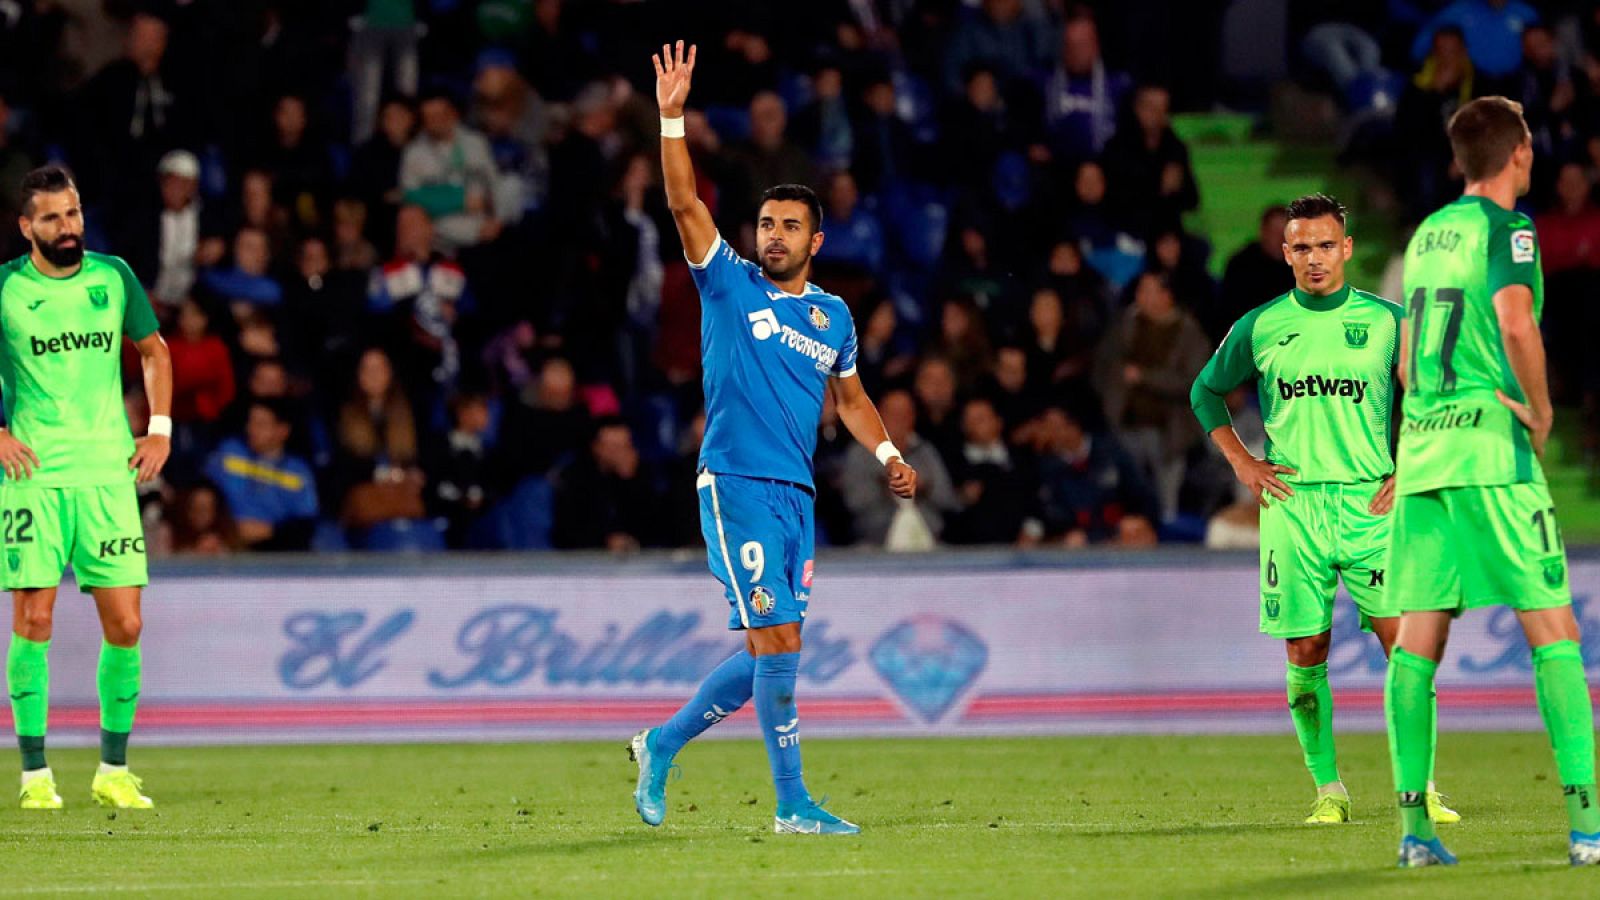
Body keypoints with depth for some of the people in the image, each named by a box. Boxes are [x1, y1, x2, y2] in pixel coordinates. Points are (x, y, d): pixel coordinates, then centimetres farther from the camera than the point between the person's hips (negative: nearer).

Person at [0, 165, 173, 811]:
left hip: (109, 473, 3)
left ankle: (113, 771, 10)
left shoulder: (113, 277, 8)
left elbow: (154, 351, 21)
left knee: (125, 625, -1)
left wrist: (160, 430, 11)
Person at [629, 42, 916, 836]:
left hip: (797, 494, 6)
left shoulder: (833, 316, 14)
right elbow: (684, 203, -10)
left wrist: (887, 454, 13)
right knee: (778, 639, -13)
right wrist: (671, 116, -19)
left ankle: (663, 743, 26)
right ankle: (792, 803, -8)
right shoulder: (731, 286, 0)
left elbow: (848, 395, 28)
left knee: (767, 656, 7)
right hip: (736, 483, -6)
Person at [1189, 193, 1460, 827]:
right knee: (1305, 652, 0)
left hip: (1370, 502, -1)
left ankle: (1420, 788, -5)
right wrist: (1241, 462, 9)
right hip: (1292, 506, 1)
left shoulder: (1387, 321, 4)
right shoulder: (1259, 327, 6)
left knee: (1404, 642, -9)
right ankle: (1328, 790, 9)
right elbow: (1206, 391, 21)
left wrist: (1407, 472, 3)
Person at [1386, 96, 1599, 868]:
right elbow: (1515, 320, -21)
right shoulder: (1506, 226, -4)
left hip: (1420, 450, 7)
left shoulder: (1428, 233, 17)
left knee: (1417, 637, 3)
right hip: (1489, 447, -7)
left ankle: (1412, 822, -2)